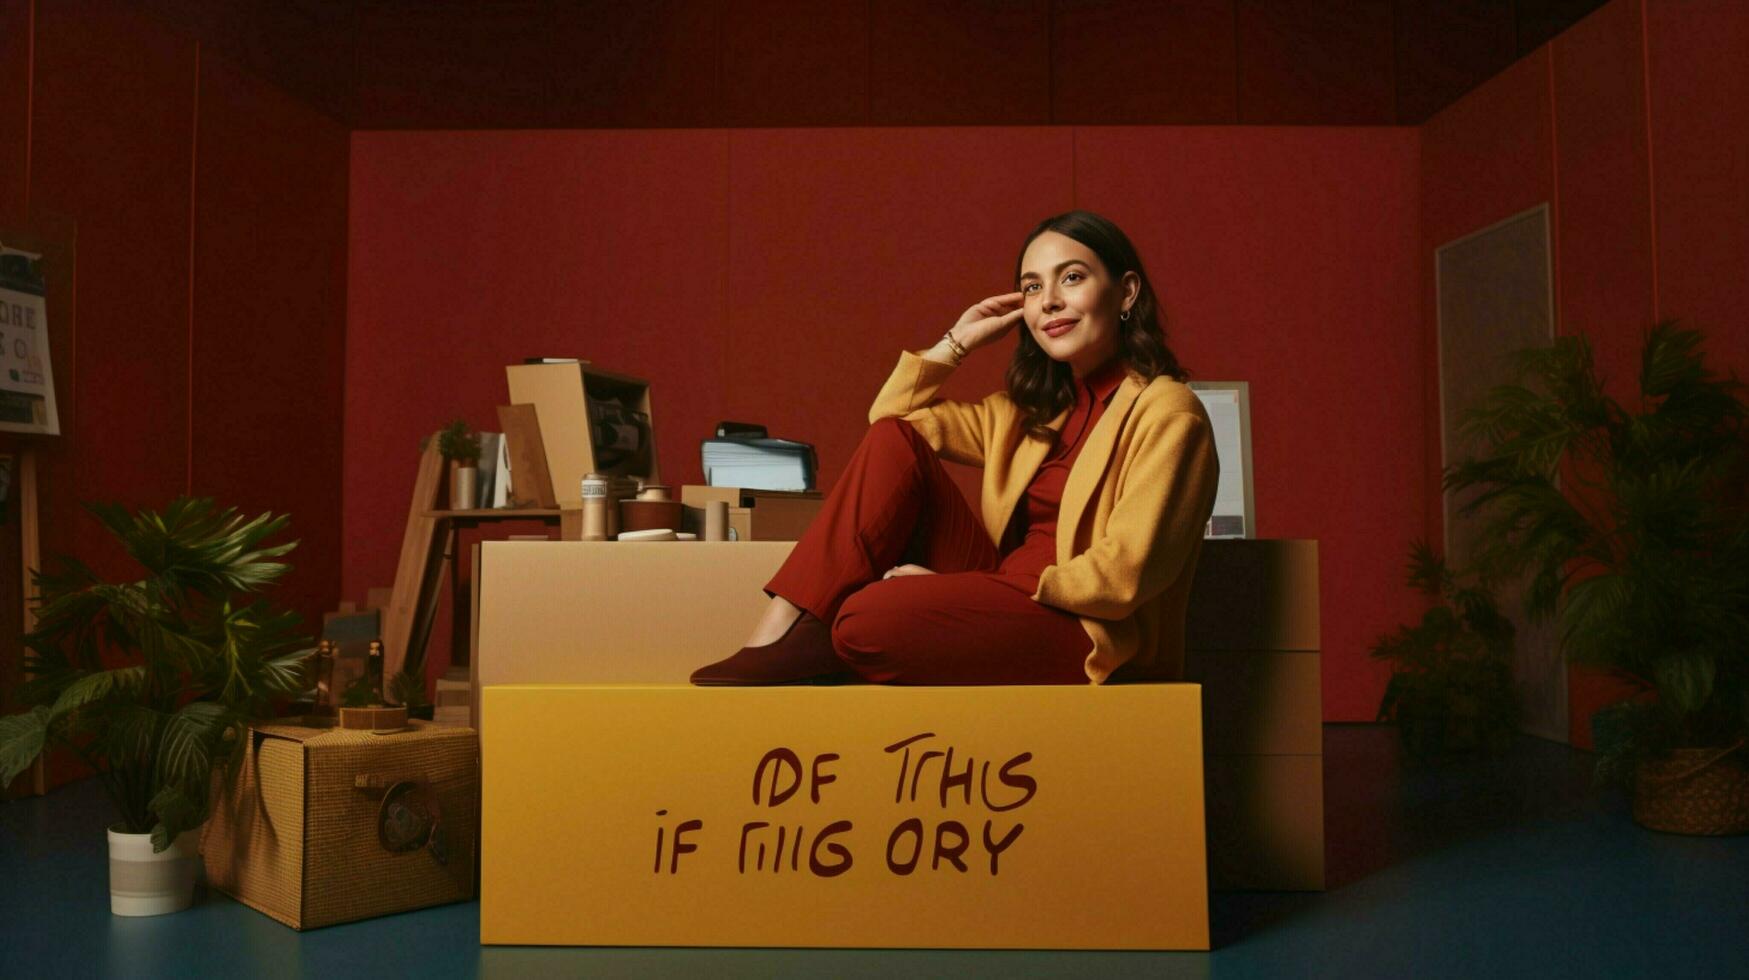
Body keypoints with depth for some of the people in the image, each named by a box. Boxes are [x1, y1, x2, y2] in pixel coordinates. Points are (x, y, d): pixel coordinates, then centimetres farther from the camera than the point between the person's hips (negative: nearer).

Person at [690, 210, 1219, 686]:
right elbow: (890, 414, 21)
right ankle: (783, 636, -15)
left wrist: (962, 587, -16)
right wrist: (959, 341, 10)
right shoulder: (1034, 409, 16)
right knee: (895, 439, -7)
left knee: (867, 618, -33)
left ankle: (825, 651, 1)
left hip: (1087, 636, -7)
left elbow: (1122, 576, -18)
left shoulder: (1166, 411, -7)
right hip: (999, 601, 8)